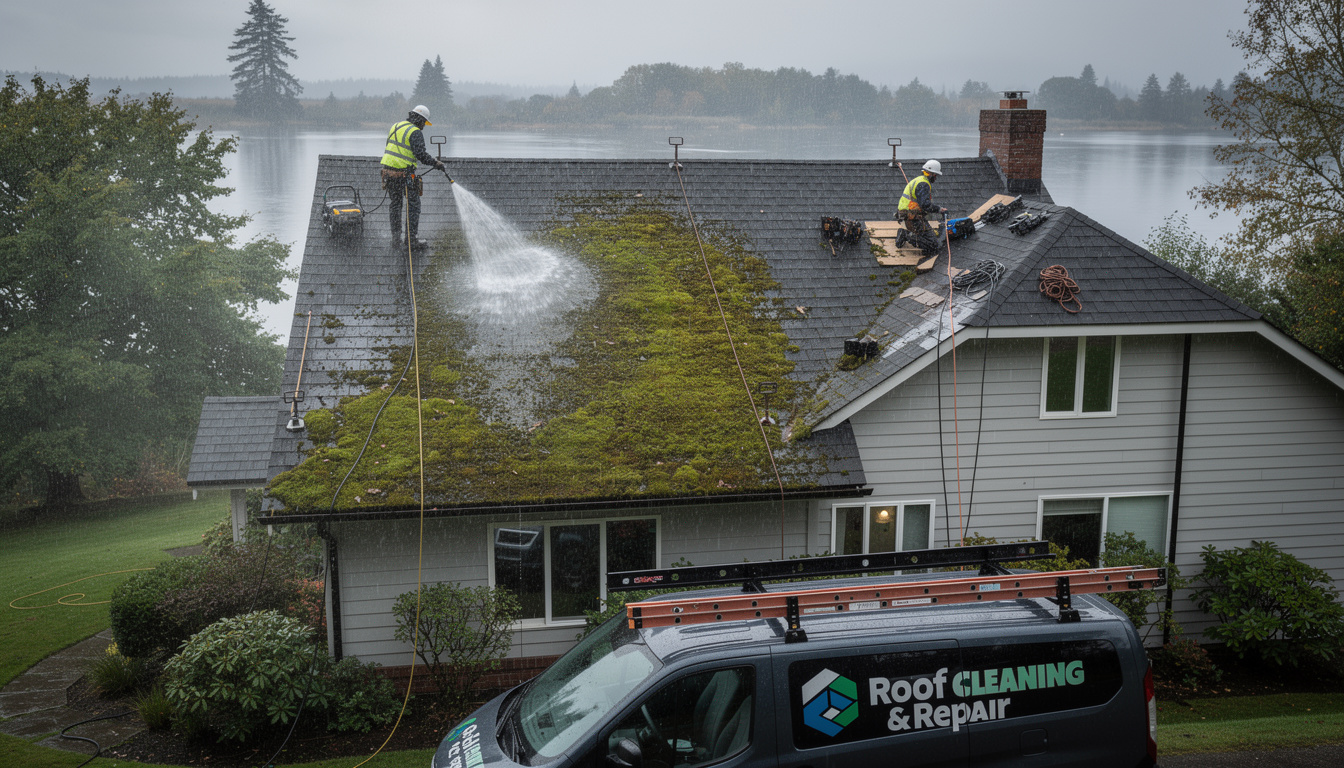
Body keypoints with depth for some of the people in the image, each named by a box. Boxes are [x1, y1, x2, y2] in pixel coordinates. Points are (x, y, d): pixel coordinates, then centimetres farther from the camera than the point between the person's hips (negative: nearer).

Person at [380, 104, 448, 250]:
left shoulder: (395, 127, 14)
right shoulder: (415, 132, -11)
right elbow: (421, 154, -18)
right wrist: (436, 163, -8)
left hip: (388, 171, 7)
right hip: (404, 174, -7)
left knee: (394, 204, 16)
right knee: (413, 205, 3)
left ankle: (396, 237, 20)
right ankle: (411, 239, 3)